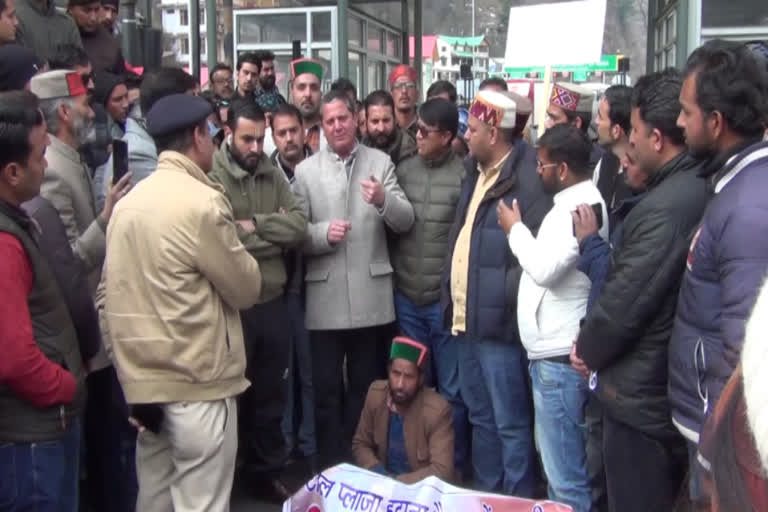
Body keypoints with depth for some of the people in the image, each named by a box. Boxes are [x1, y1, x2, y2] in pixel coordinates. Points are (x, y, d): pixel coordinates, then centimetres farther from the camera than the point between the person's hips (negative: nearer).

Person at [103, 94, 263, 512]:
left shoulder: (129, 202, 7)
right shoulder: (203, 202, -16)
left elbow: (113, 289, 11)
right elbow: (247, 289, -8)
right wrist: (238, 249, 11)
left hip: (144, 378, 8)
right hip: (197, 382, -8)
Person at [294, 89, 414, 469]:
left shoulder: (380, 162, 5)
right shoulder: (305, 170, 3)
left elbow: (406, 222, -2)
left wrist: (383, 200, -21)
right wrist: (323, 232, -19)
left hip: (370, 295, 1)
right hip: (325, 298, -1)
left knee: (365, 384, 13)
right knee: (326, 387, 6)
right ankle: (328, 466, 19)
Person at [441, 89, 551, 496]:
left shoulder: (526, 178, -16)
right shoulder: (476, 172, 14)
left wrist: (506, 298, -19)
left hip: (496, 320, -9)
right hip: (466, 318, 9)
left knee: (510, 423, 2)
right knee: (480, 416, 20)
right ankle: (485, 494, 34)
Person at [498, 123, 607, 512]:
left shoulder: (580, 206, -17)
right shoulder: (576, 201, 14)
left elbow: (545, 268, -24)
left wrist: (515, 228, -11)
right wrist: (520, 230, 7)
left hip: (560, 356, -11)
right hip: (554, 349, 11)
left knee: (566, 473, -3)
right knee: (559, 463, 21)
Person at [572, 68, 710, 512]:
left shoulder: (665, 207, -26)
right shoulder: (699, 190, 3)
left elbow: (625, 300, -22)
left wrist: (588, 349, -5)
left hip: (642, 392, -9)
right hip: (675, 386, 9)